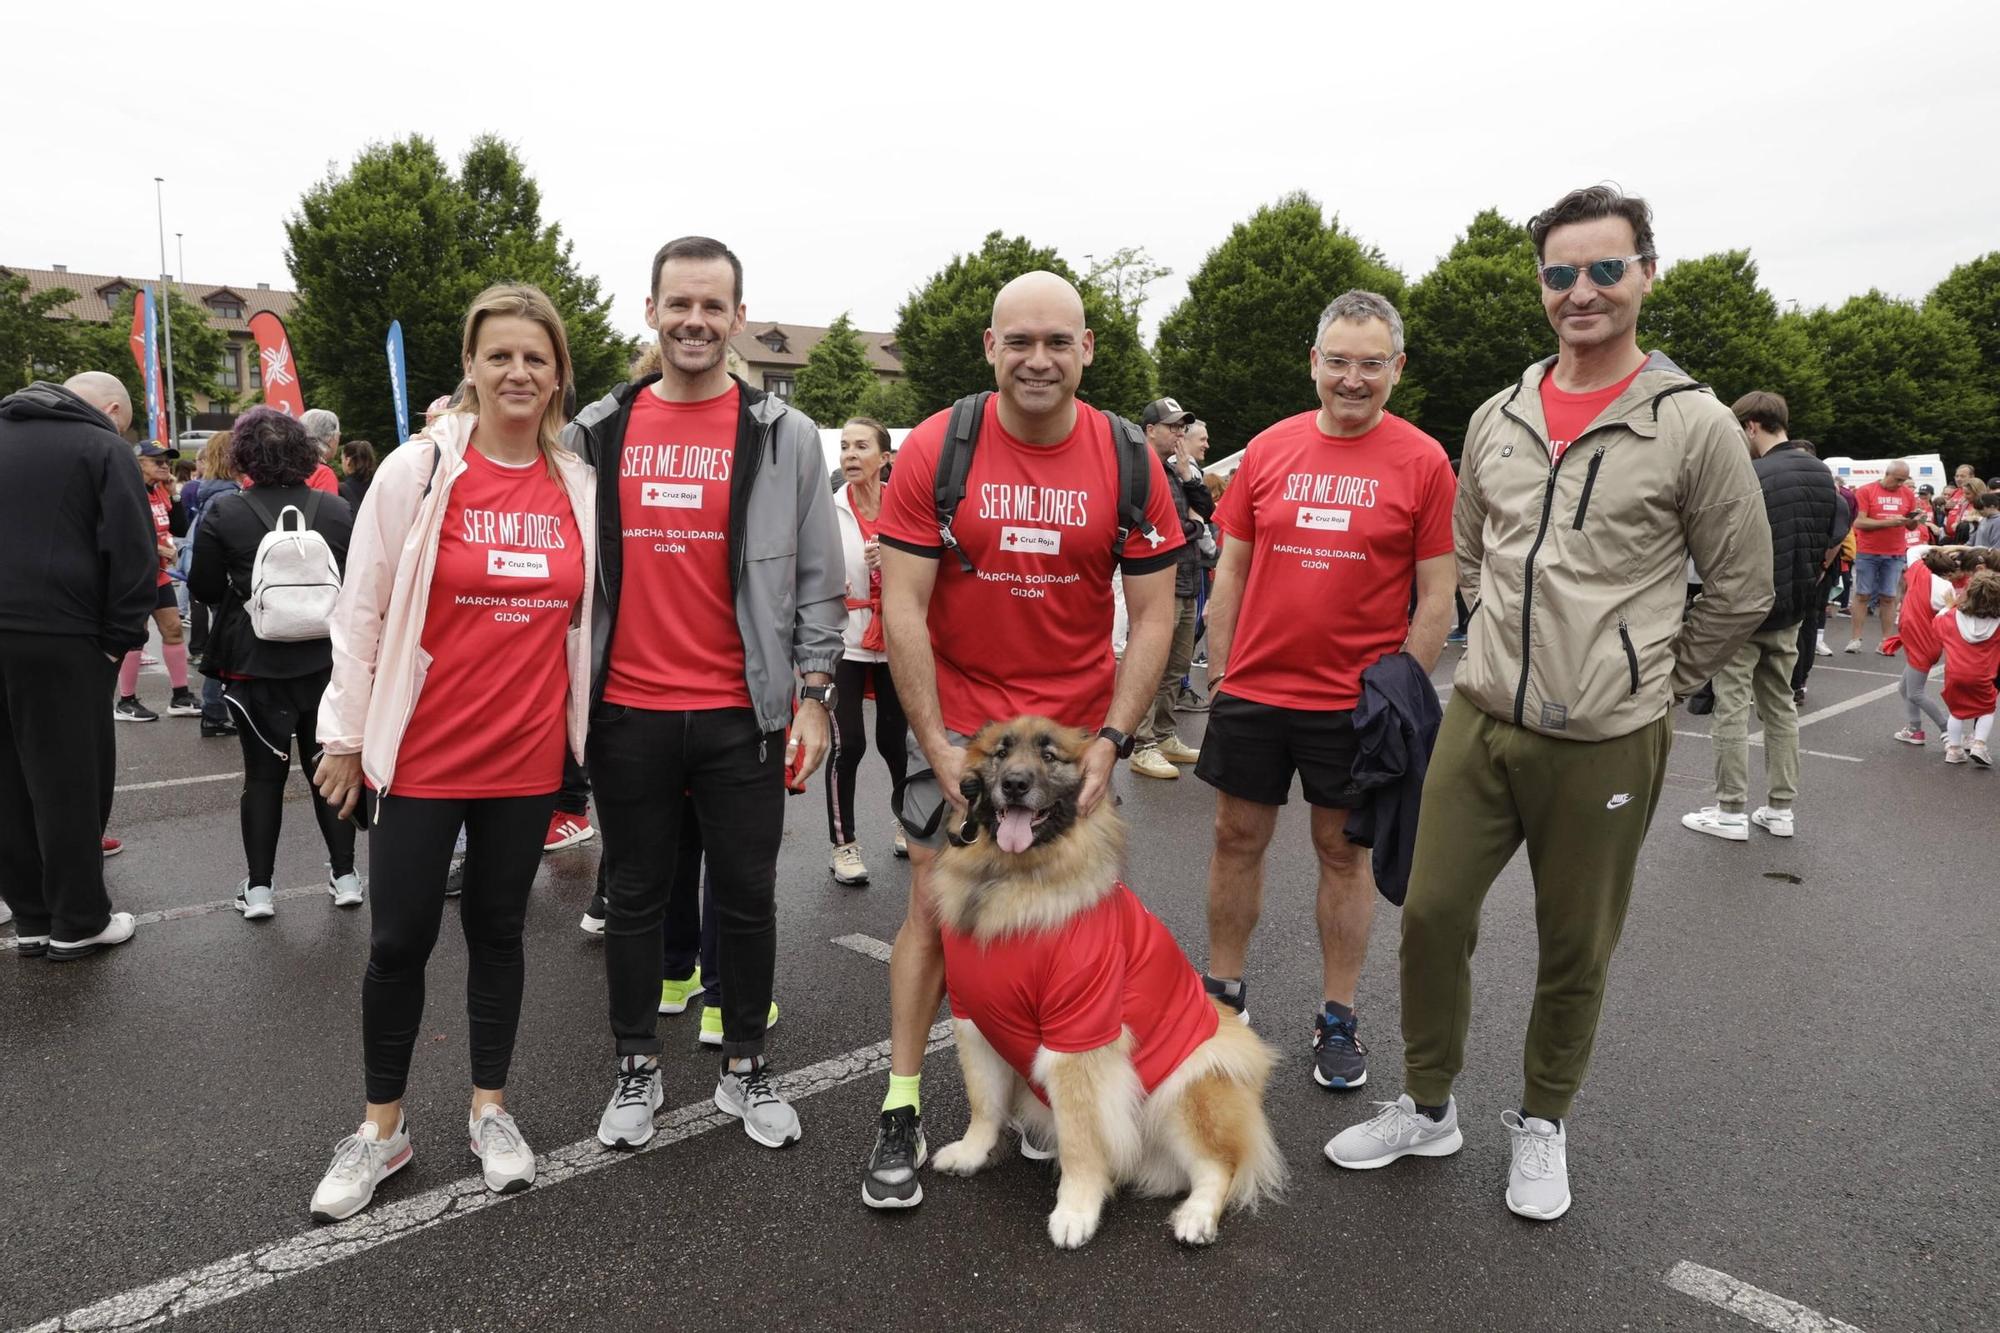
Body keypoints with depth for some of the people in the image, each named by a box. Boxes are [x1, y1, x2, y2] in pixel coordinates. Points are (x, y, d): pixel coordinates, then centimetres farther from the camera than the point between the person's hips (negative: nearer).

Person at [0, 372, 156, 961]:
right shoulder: (103, 447, -3)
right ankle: (78, 922, 10)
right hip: (58, 639, -6)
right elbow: (131, 552, -12)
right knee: (70, 781, 2)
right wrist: (119, 641, -6)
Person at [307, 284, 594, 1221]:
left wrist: (581, 723, 11)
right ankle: (382, 1127, 26)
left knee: (498, 930, 14)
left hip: (527, 757, 2)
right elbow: (360, 609, -2)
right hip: (421, 753, -2)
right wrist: (344, 733, -2)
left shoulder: (577, 486, 2)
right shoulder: (417, 469, -6)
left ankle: (489, 1109, 30)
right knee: (400, 940, 6)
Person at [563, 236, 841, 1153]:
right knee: (635, 897, 13)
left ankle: (745, 1068, 28)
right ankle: (636, 1070, 30)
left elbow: (817, 578, 1)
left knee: (747, 896, 10)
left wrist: (814, 696, -4)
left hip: (742, 714, -1)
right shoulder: (597, 429, 6)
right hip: (627, 713, 2)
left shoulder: (783, 434, 1)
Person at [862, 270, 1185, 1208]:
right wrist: (938, 747, -13)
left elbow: (1153, 616, -2)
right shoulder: (933, 451, -9)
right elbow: (901, 607, -10)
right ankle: (901, 1112, 13)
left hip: (1080, 726, 2)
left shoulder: (1131, 462, -5)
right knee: (934, 908, -1)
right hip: (957, 723, -1)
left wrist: (1111, 740, -10)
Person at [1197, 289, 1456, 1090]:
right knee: (1238, 838, 11)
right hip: (1253, 690, 3)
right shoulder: (1268, 450, 3)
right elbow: (1231, 571, 8)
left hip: (1355, 701, -2)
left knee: (1344, 849, 9)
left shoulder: (1424, 462, -4)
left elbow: (1437, 596, -3)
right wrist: (1220, 673, 5)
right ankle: (1223, 992, 29)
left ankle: (1337, 1018, 24)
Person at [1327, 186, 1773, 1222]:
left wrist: (1649, 680, 4)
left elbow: (1741, 589, 1)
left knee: (1575, 948, 11)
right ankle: (1427, 1107, 29)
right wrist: (1515, 646, 14)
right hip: (1479, 719, 4)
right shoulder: (1497, 419, 6)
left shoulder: (1693, 426, -7)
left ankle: (1543, 1122, 34)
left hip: (1606, 745, -3)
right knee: (1432, 915, 7)